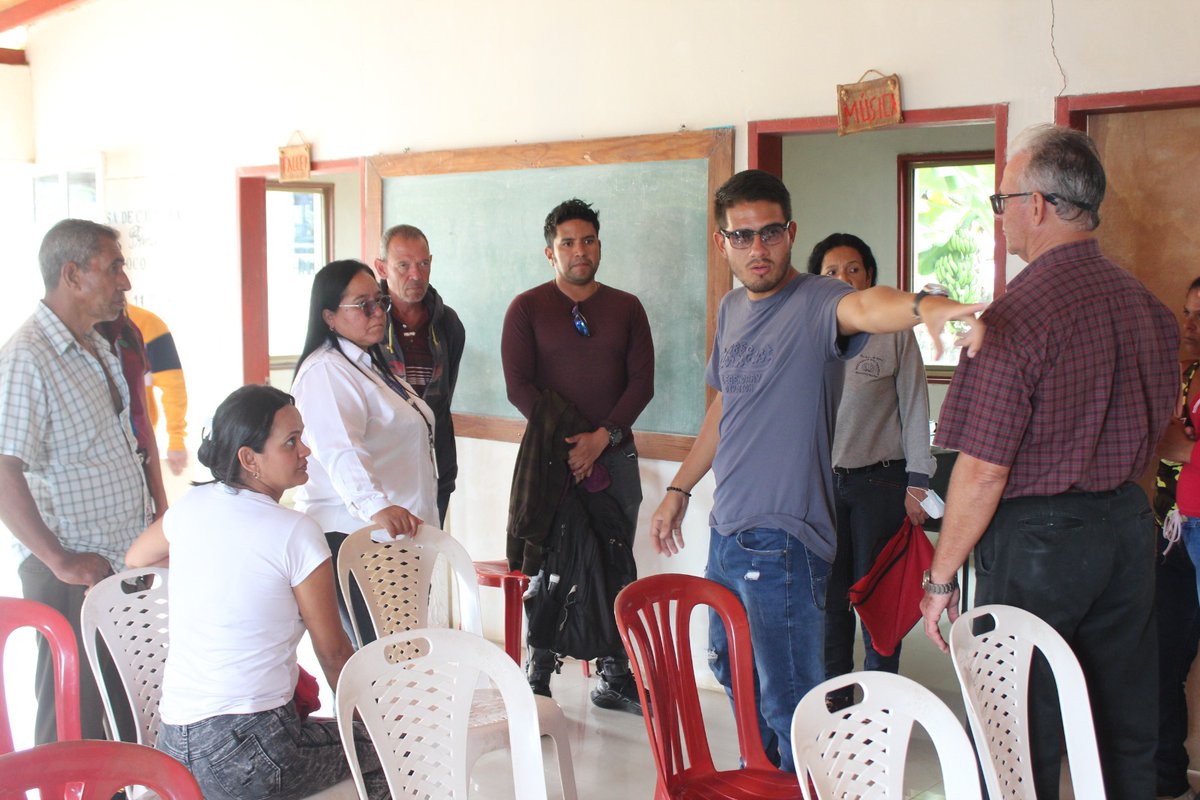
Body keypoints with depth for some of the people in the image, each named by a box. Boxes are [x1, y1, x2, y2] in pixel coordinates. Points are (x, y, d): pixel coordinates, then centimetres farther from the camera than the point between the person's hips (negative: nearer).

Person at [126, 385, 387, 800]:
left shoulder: (191, 506, 4)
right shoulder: (297, 533, -14)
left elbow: (135, 558, 27)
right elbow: (333, 650, -5)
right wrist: (364, 713, 12)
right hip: (246, 756, -7)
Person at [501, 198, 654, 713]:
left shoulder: (626, 308, 11)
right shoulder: (527, 308, 4)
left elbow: (642, 383, 3)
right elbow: (519, 386, -4)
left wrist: (603, 437, -11)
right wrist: (566, 441, -13)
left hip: (615, 455, 3)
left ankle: (615, 680, 16)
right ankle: (539, 680, 9)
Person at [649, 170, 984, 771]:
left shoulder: (816, 304, -14)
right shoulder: (731, 309, 10)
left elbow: (862, 306, -38)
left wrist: (923, 307, -60)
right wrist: (679, 489, 22)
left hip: (782, 540, -8)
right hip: (726, 531, 8)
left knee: (787, 702, -4)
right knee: (734, 675, 25)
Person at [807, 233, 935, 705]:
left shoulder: (894, 333, -1)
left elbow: (914, 409, 0)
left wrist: (918, 482, -4)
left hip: (879, 480, -3)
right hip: (820, 480, 3)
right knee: (829, 594, 7)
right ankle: (834, 691, 20)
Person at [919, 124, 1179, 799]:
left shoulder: (1018, 314, -18)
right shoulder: (1148, 305, 5)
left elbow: (983, 470, -18)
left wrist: (940, 577, -9)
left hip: (1037, 539, -7)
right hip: (1130, 528, 8)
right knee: (1127, 735, 17)